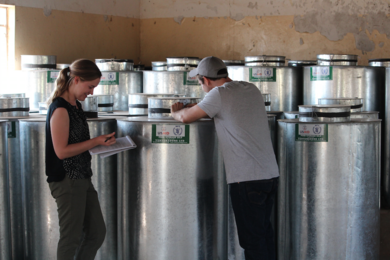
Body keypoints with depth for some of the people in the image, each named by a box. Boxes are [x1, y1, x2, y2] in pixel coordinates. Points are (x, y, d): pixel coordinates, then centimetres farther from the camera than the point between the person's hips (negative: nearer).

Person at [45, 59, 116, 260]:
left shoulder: (76, 105, 11)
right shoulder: (60, 109, -16)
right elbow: (61, 151, -20)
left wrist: (101, 141, 7)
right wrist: (95, 142, -16)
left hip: (82, 178, 9)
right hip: (66, 181, -9)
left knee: (97, 233, 13)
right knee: (71, 238, 1)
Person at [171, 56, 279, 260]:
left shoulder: (219, 94, -10)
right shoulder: (252, 89, 13)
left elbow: (186, 118, -4)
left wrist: (176, 112, 18)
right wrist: (195, 110, 26)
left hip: (247, 180, -8)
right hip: (271, 174, 8)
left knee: (253, 238, 1)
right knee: (264, 231, 18)